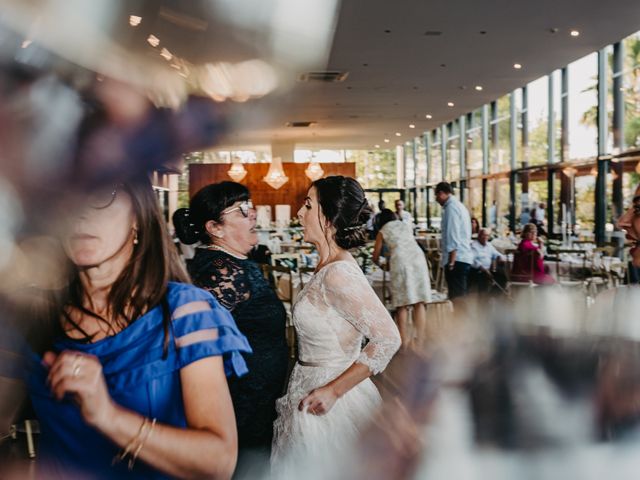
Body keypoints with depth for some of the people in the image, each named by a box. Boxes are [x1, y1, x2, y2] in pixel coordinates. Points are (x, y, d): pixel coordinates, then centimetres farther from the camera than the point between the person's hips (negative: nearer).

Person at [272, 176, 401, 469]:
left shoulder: (338, 273, -22)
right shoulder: (327, 268, 5)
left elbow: (388, 340, -25)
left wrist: (333, 390, -21)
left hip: (328, 403, -8)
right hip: (314, 391, 8)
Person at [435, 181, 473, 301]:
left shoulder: (451, 207, -11)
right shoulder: (459, 205, 18)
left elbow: (453, 237, -18)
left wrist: (451, 262, -19)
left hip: (456, 258, -10)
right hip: (465, 257, 10)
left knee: (457, 297, -10)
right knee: (461, 296, 14)